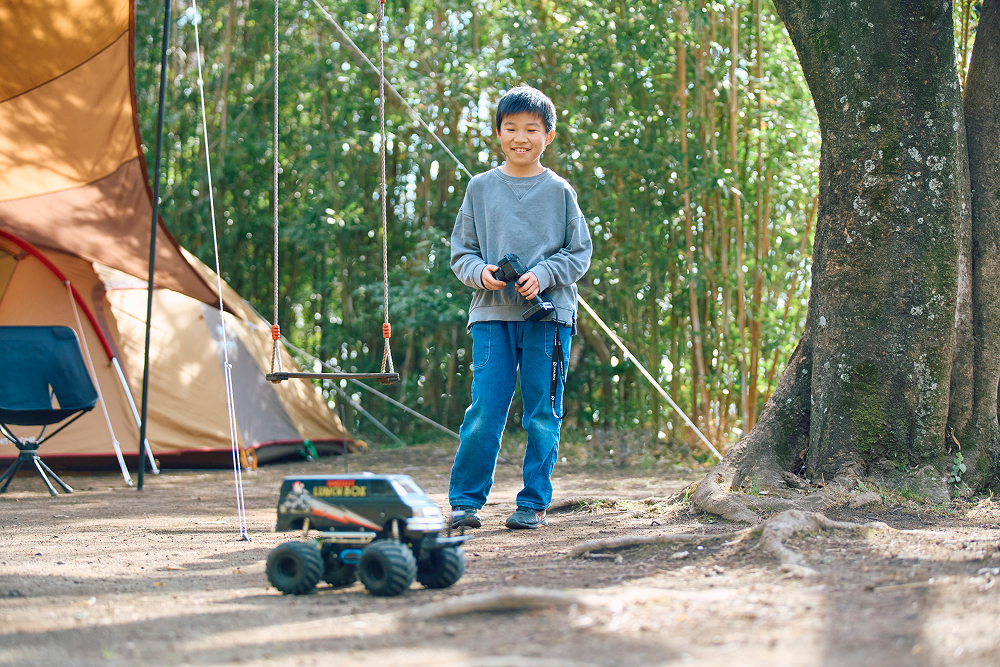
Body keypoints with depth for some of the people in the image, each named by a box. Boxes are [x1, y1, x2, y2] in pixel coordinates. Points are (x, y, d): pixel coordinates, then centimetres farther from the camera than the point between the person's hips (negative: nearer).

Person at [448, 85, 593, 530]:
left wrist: (543, 275, -11)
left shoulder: (559, 192, 5)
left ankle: (534, 502, 12)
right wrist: (480, 273, -10)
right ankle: (465, 500, 2)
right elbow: (461, 252, 11)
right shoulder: (480, 188, 8)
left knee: (542, 416, 2)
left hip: (548, 314, 0)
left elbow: (579, 254, 6)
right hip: (492, 315, 0)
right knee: (484, 413, -6)